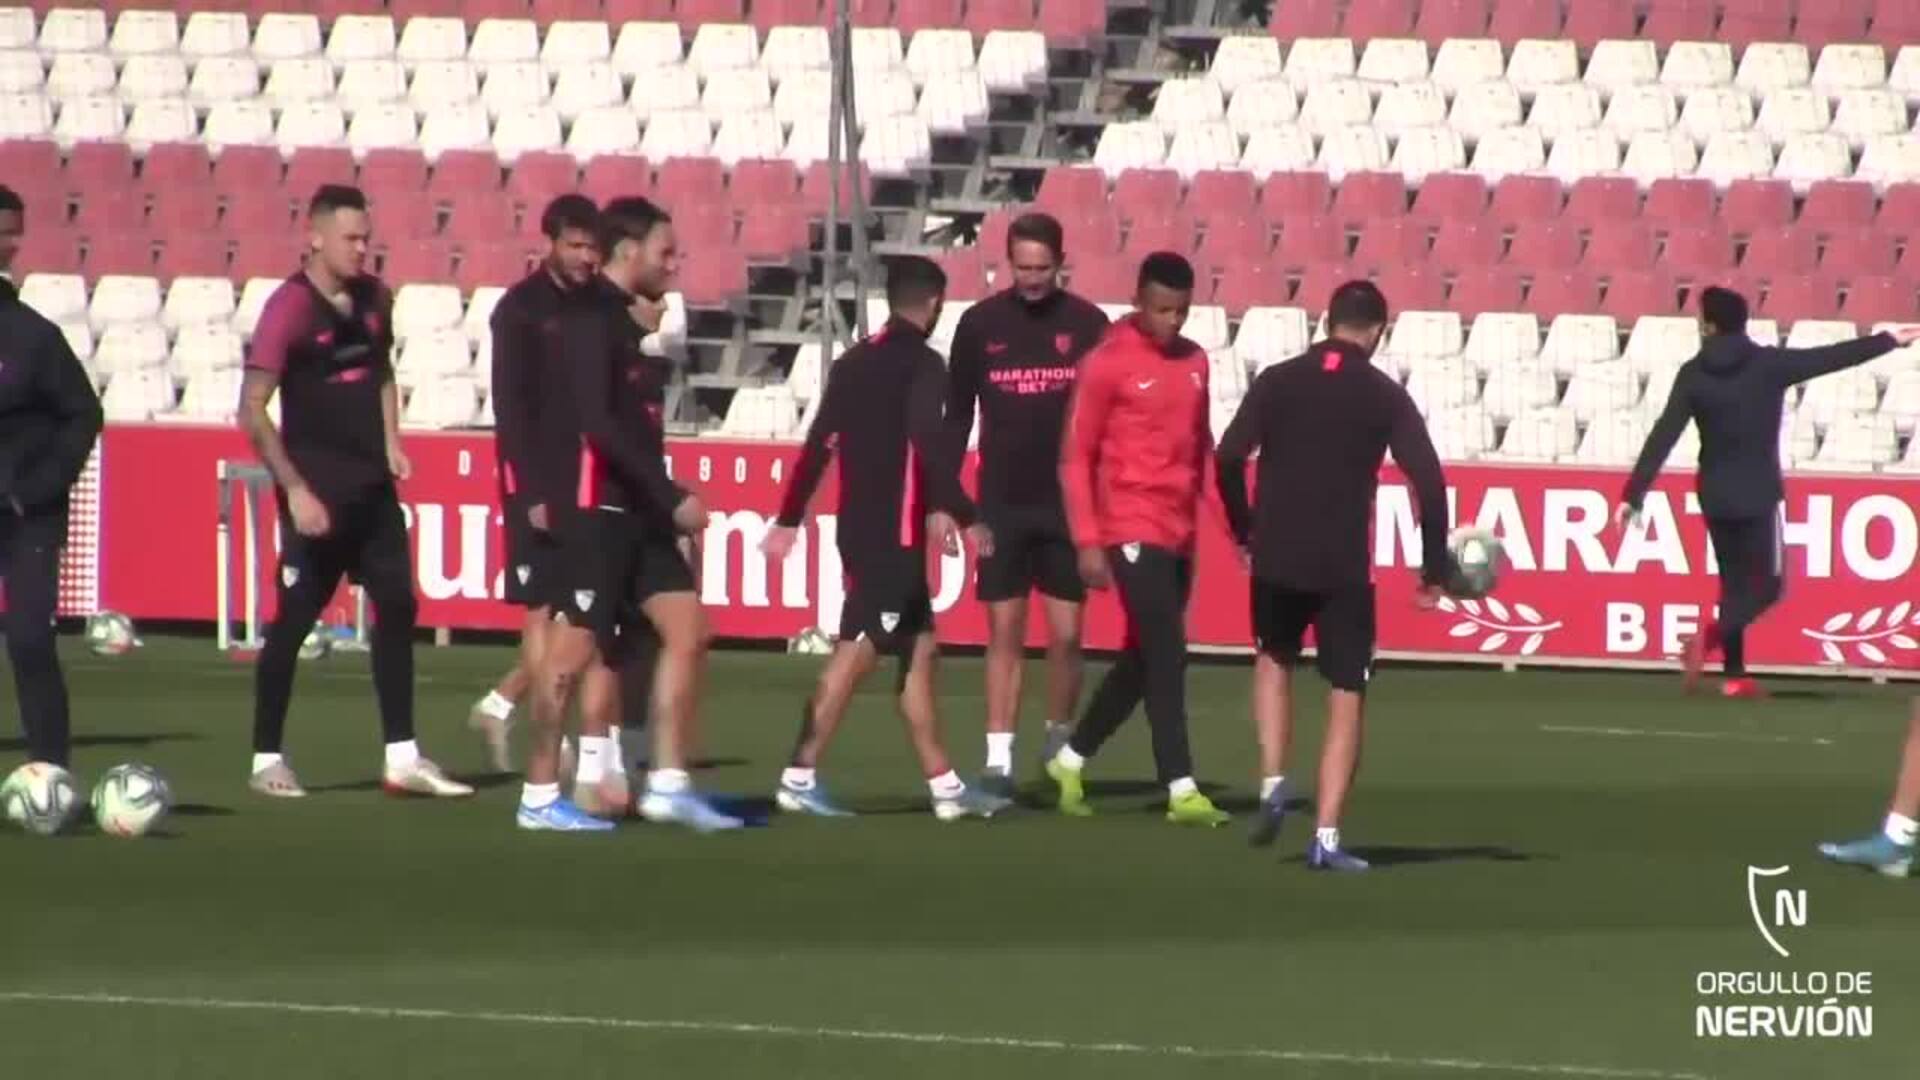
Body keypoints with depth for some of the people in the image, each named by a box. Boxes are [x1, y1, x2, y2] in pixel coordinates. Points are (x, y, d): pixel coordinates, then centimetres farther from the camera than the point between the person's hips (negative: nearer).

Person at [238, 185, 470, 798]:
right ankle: (266, 760, 8)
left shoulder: (373, 299, 6)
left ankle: (402, 758, 11)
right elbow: (252, 410, -16)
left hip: (373, 486, 7)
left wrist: (391, 441, 8)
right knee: (294, 619, -1)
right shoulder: (289, 308, -15)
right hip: (318, 492, -7)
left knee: (397, 607, 6)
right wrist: (295, 489, -19)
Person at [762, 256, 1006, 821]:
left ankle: (944, 785, 14)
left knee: (921, 648, 13)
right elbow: (931, 447, -21)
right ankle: (799, 778, -13)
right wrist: (962, 516, -20)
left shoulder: (854, 363, 13)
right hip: (894, 534, -9)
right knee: (856, 652, -9)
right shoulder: (922, 364, -9)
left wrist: (789, 519, 16)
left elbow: (818, 444, 14)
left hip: (858, 530, 9)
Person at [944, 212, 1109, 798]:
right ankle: (999, 756, 0)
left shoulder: (1088, 325, -1)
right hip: (1002, 505, 0)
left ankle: (1061, 743, 18)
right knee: (1005, 633, -1)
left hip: (1069, 504, 0)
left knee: (1066, 635, 0)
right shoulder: (980, 324, 1)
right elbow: (956, 417, 6)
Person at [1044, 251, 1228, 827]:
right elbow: (1075, 456, -7)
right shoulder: (1107, 363, -8)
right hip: (1132, 533, -7)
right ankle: (1181, 791, -12)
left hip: (1179, 534, 7)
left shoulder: (1194, 362, 11)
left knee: (1142, 660, 13)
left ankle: (1069, 762, 28)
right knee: (1166, 655, -12)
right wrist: (1087, 541, -12)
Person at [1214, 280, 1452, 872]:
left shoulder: (1277, 382, 2)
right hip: (1344, 569, -2)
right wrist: (1435, 567, -1)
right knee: (1347, 700, 7)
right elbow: (1428, 481, -9)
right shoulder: (1385, 397, -1)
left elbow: (1229, 458, -6)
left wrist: (1245, 531, 8)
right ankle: (1326, 836, 0)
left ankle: (1272, 783, 10)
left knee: (1274, 661, 28)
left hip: (1276, 559, 2)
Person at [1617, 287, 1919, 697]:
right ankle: (1709, 640, -22)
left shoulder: (1693, 374, -4)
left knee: (1735, 582, 16)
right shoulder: (1769, 365, -9)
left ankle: (1736, 675, 12)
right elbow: (1833, 357, -2)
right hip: (1757, 495, -3)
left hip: (1715, 495, 3)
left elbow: (1661, 438, -8)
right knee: (1767, 586, 2)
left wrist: (1633, 494, -7)